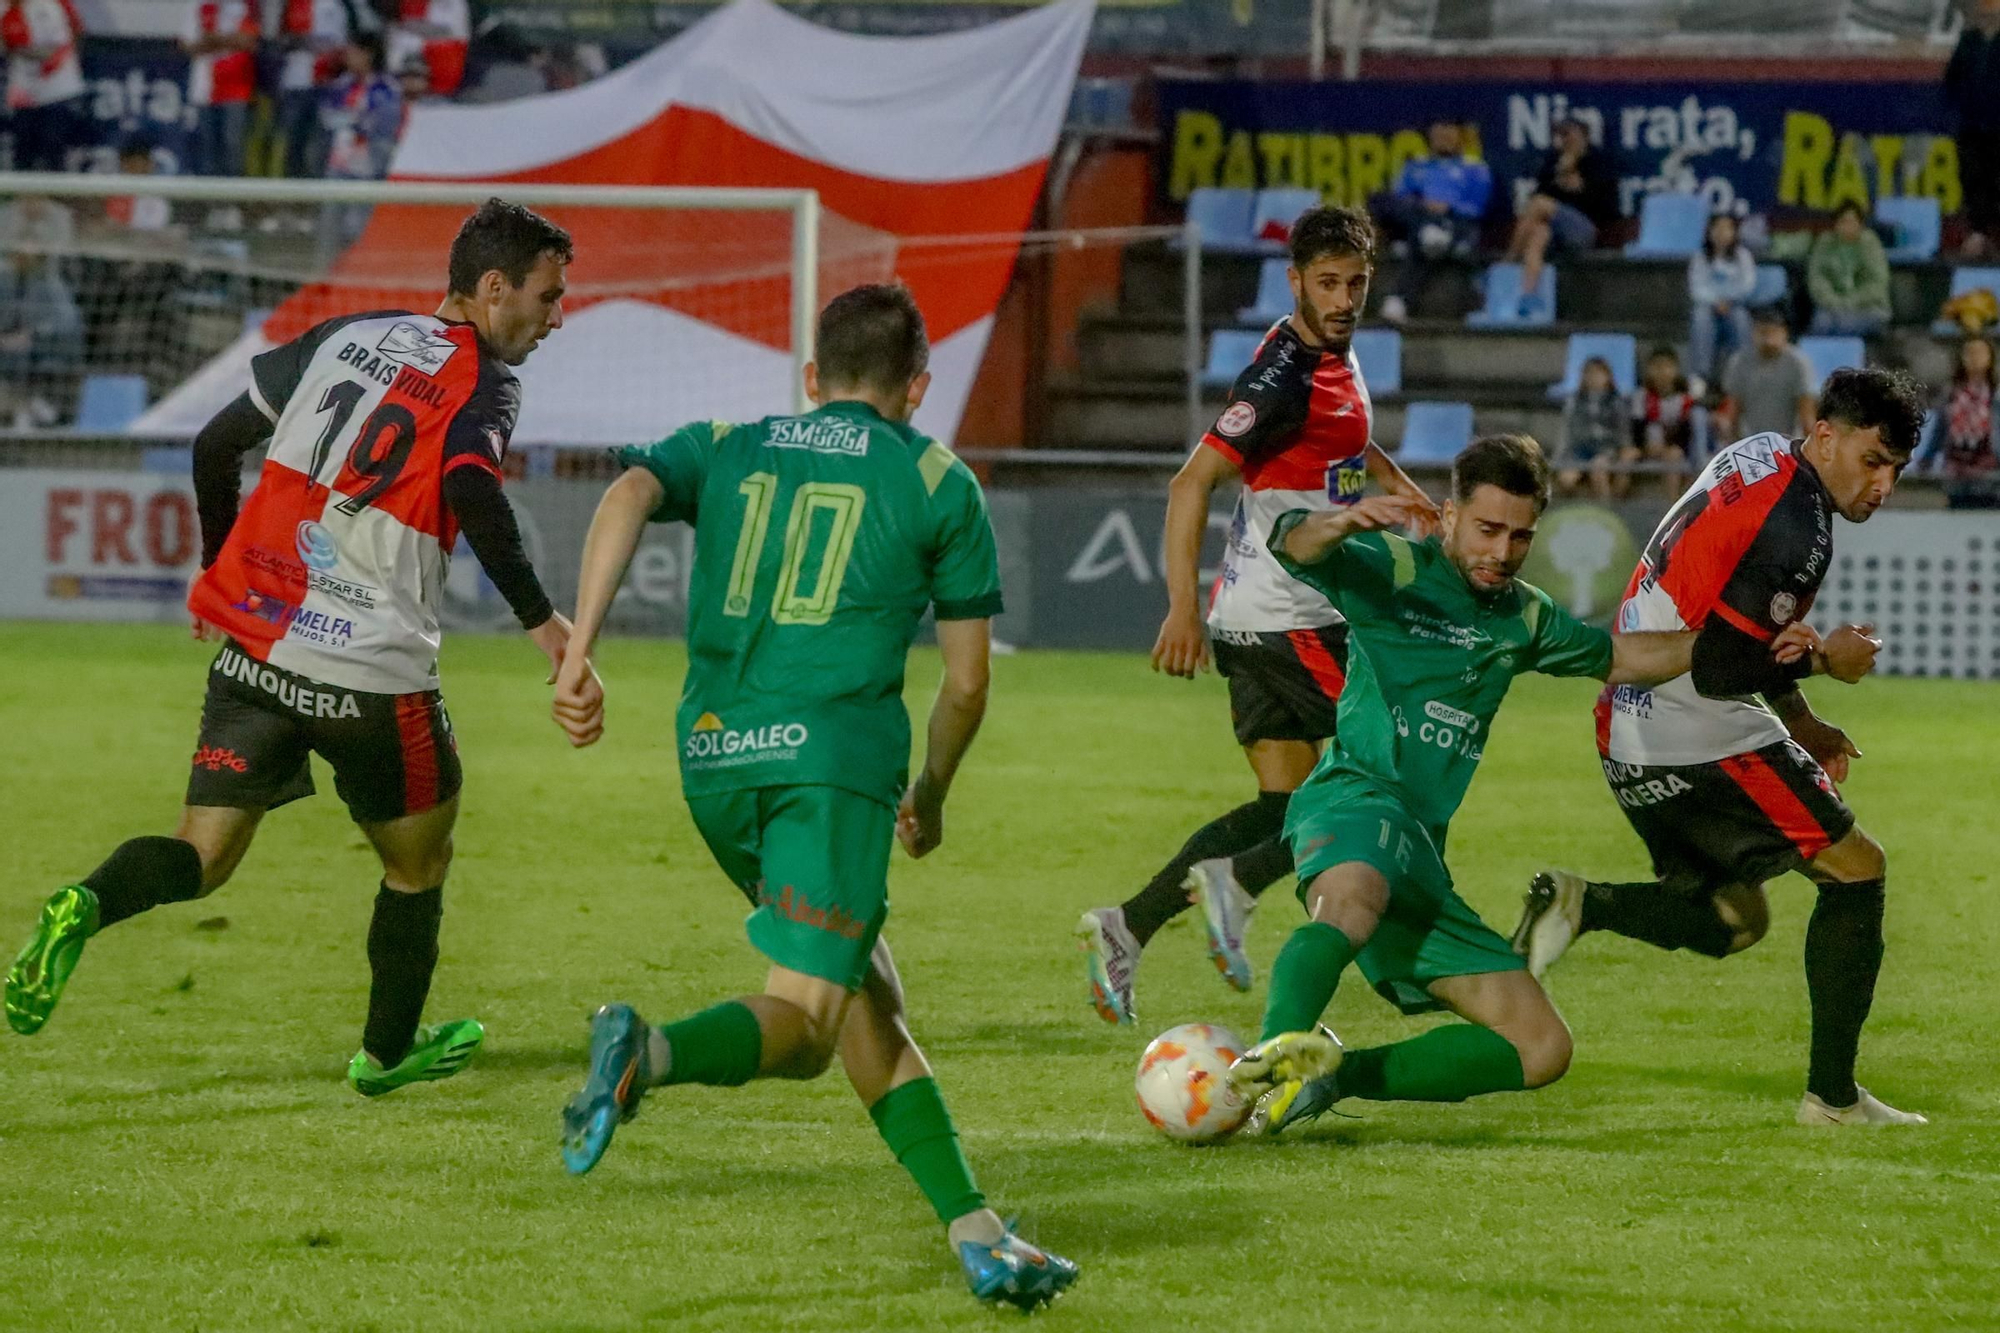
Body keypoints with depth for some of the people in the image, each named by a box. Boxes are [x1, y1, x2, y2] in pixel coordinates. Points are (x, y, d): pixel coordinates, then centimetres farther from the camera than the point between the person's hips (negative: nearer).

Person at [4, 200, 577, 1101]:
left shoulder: (345, 336, 14)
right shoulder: (483, 383, -4)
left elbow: (216, 444, 18)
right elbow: (471, 489, -25)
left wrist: (220, 571, 32)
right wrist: (539, 618, -25)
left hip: (253, 644, 5)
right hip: (374, 671, -5)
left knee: (202, 857, 5)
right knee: (420, 863, 19)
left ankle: (86, 906, -24)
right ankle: (388, 1052, 31)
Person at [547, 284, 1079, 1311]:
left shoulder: (724, 448, 20)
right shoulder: (938, 483, 12)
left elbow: (626, 498, -3)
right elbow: (965, 682, 11)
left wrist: (577, 653, -10)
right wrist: (929, 800, 28)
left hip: (712, 757, 5)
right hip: (835, 752, -5)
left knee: (867, 994, 15)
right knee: (803, 1025, -9)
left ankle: (973, 1231, 10)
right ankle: (650, 1053, -40)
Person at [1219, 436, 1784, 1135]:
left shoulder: (1525, 618, 22)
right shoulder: (1394, 569, 1)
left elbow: (1622, 657, 36)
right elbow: (1294, 547, -18)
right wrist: (1343, 524, -42)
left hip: (1421, 852, 7)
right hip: (1356, 797, -7)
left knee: (1543, 1050, -1)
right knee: (1351, 903, -44)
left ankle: (1333, 1075, -5)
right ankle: (1278, 1048, -62)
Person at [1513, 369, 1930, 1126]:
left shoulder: (1760, 458, 12)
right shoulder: (1796, 526, -19)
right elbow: (1719, 668, -22)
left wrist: (1798, 722, 19)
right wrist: (1824, 660, -5)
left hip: (1629, 737, 9)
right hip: (1702, 743, -9)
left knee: (1733, 920, 19)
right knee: (1857, 869, 4)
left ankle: (1582, 905, -4)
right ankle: (1832, 1095, 2)